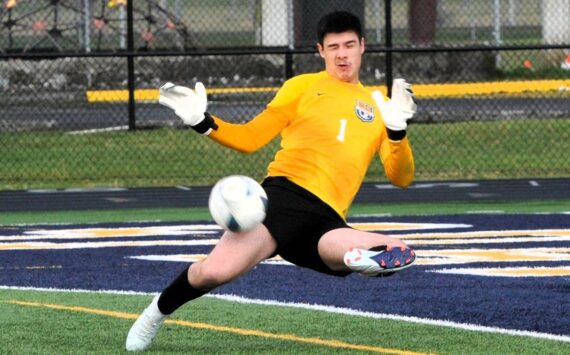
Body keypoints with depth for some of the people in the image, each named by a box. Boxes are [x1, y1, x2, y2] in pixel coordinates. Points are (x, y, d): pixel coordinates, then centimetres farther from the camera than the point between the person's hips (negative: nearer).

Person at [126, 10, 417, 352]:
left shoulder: (377, 106, 21)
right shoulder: (304, 87, 15)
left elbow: (401, 177, 12)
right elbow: (249, 138, 12)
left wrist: (397, 129, -6)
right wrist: (203, 122, -5)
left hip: (327, 220, 2)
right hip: (286, 194, -2)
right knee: (215, 272, -22)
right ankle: (156, 314, 2)